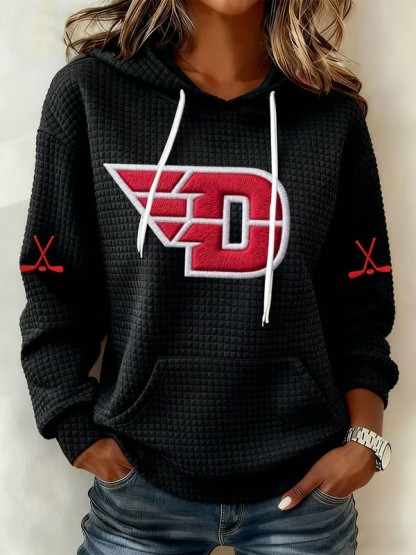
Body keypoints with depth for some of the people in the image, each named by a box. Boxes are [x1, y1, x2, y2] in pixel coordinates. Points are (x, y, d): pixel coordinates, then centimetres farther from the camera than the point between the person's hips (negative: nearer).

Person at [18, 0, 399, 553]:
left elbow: (360, 301, 4)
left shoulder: (332, 112, 0)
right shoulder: (89, 91, -3)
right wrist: (83, 435, -5)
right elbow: (55, 293, -1)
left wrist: (365, 437, -5)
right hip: (140, 479, 0)